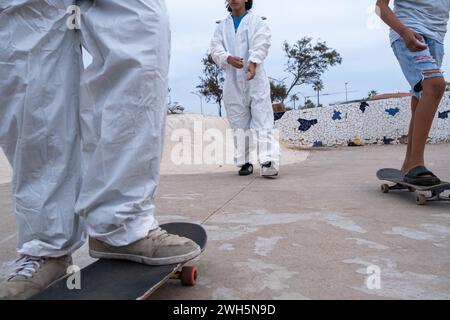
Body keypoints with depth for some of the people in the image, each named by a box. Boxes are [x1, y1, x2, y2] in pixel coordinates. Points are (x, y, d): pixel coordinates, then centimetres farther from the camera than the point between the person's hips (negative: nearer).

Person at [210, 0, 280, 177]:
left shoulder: (257, 21, 8)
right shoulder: (222, 27, 16)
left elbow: (261, 43, -10)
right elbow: (216, 49, 0)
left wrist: (253, 63, -30)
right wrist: (229, 58, -22)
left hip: (255, 78, -3)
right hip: (233, 81, 3)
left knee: (263, 120, -10)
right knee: (239, 123, 4)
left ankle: (268, 162, -16)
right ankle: (244, 162, 10)